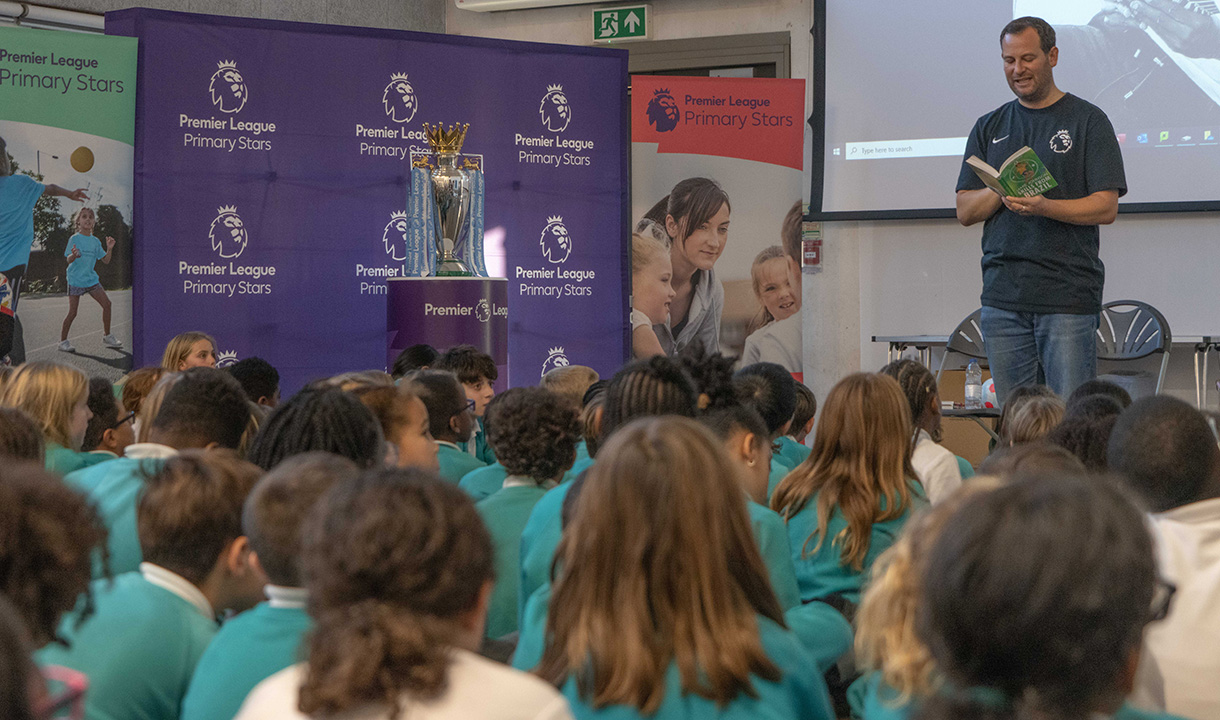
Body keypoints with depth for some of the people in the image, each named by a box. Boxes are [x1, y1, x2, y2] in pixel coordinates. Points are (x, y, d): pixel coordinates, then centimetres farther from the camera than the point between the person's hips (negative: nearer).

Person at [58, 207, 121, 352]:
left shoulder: (95, 241, 8)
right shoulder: (74, 239, -8)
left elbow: (106, 261, 11)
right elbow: (69, 260, -14)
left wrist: (109, 249, -7)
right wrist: (74, 255, -37)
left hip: (91, 279, 5)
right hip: (75, 279, -5)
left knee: (106, 304, -3)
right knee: (72, 312, -7)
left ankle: (107, 336, 10)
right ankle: (63, 341, 6)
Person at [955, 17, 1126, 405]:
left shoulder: (1087, 121, 4)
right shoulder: (989, 127, 16)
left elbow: (1106, 207, -4)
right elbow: (964, 211, 12)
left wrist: (1044, 206, -20)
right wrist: (1001, 191, -10)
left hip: (1069, 295, -4)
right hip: (1003, 295, 4)